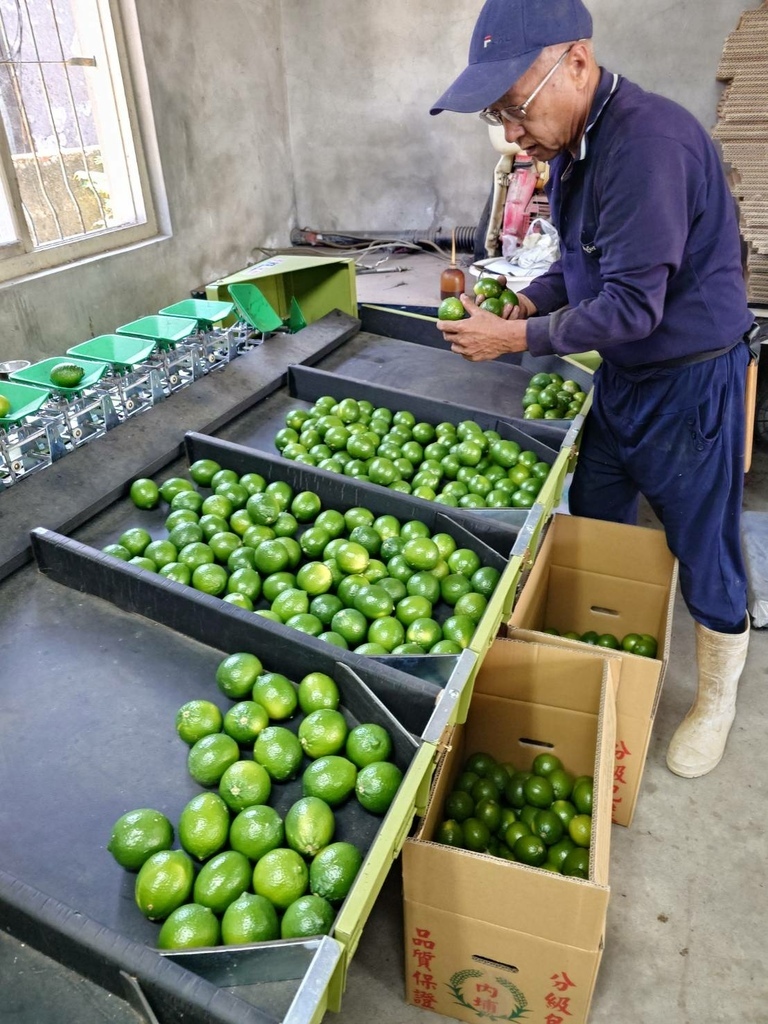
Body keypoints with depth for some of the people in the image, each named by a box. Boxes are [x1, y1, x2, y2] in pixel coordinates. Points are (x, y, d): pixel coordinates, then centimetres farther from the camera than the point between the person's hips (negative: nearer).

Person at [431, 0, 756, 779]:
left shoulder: (648, 142, -26)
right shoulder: (572, 141, 3)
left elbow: (632, 305, -27)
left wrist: (517, 337, -19)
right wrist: (524, 300, -3)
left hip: (689, 383, -8)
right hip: (620, 374, 9)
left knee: (703, 555, 7)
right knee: (590, 531, 18)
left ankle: (717, 700, 33)